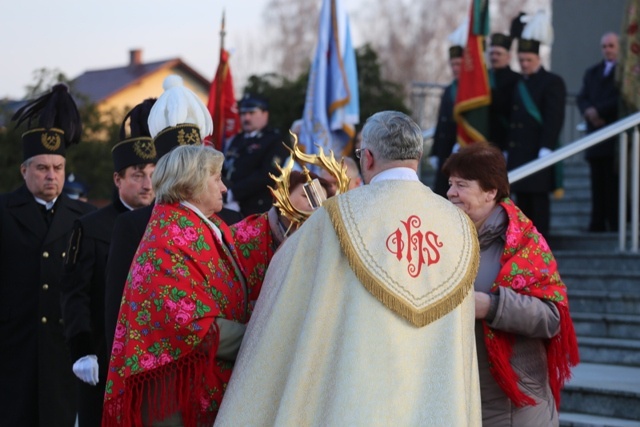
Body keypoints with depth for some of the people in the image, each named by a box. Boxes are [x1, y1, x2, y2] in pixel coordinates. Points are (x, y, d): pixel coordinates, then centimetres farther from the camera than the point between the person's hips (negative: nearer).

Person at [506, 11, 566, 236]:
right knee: (522, 198, 8)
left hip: (539, 152, -7)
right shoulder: (519, 85, 18)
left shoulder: (552, 82, -4)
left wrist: (546, 149, -20)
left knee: (539, 198, -6)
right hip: (518, 153, 7)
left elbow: (554, 118, -13)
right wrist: (507, 150, 16)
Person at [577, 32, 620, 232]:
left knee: (615, 184, -6)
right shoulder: (592, 73, 21)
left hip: (616, 139, -5)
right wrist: (588, 112, -9)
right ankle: (597, 225, 3)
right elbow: (582, 98, 12)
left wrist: (598, 111, -12)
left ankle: (616, 226, -5)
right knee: (598, 186, 3)